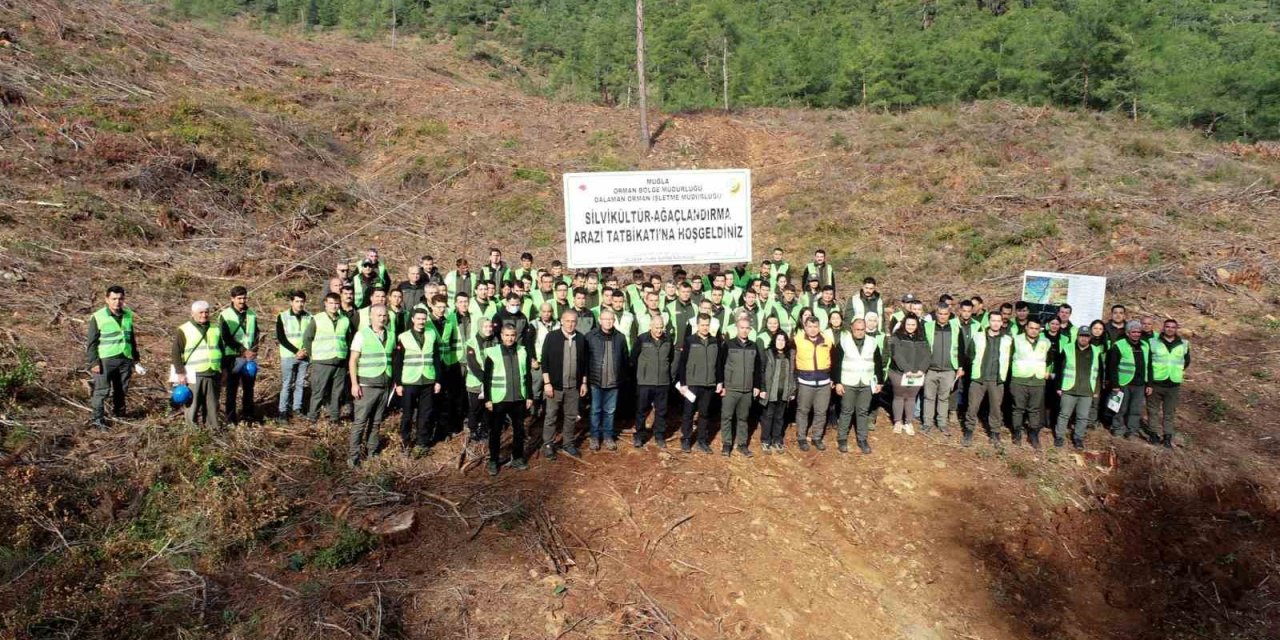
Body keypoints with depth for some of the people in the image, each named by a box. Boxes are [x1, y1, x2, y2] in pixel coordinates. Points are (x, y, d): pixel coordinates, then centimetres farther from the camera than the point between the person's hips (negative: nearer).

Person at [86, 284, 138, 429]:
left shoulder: (128, 315, 7)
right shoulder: (98, 317, -8)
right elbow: (91, 342, -7)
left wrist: (135, 356, 21)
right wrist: (93, 362, -11)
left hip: (125, 359, 5)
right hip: (105, 360, -5)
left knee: (122, 389, 15)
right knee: (102, 390, -2)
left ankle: (118, 412, 32)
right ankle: (97, 418, 5)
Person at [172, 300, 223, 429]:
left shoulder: (215, 328, 14)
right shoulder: (184, 330, 0)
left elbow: (221, 350, 22)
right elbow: (175, 353, -2)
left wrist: (223, 369, 18)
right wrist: (180, 373, -9)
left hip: (213, 375, 4)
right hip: (194, 375, -4)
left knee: (212, 405, 8)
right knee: (193, 405, -1)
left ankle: (213, 427, 15)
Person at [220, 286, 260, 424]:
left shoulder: (252, 314, 7)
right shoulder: (225, 315, -5)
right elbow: (226, 338, -9)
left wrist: (253, 350, -5)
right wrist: (243, 352, -14)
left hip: (251, 356, 4)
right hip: (233, 357, -3)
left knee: (249, 387, 10)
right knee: (232, 389, 2)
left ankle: (248, 415, 21)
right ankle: (231, 417, 10)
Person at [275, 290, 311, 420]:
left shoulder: (309, 317, 5)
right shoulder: (283, 317, -2)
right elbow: (281, 338, -7)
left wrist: (306, 351, -7)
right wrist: (296, 351, -14)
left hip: (304, 356, 2)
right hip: (288, 356, -2)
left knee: (300, 383, 6)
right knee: (286, 384, 0)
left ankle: (297, 408, 15)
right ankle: (283, 410, 7)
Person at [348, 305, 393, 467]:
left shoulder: (391, 336, 10)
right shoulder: (362, 335, -3)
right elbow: (352, 360, -5)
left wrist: (394, 381, 9)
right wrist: (354, 383, -12)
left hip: (385, 386, 4)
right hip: (367, 385, -4)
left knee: (376, 422, 9)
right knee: (360, 421, -4)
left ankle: (371, 452, 17)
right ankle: (353, 456, 1)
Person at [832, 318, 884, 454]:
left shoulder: (872, 343, 3)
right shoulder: (843, 342, -5)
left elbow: (878, 364, 10)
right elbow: (836, 363, -5)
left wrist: (878, 382, 6)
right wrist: (837, 382, -9)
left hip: (866, 384, 2)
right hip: (848, 383, -2)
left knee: (863, 412, 9)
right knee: (846, 411, 5)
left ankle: (862, 440, 17)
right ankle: (842, 439, 14)